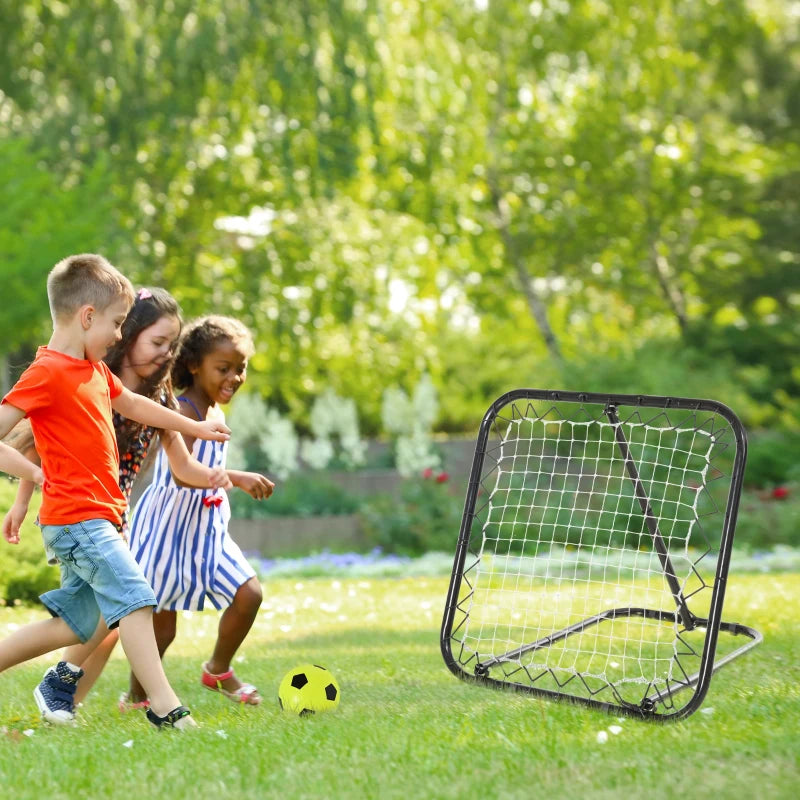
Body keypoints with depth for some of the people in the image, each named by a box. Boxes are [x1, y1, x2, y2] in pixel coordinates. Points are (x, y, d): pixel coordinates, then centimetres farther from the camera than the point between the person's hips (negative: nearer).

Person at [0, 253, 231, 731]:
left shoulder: (96, 370, 16)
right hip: (78, 517, -10)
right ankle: (165, 706, -15)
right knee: (134, 599, -15)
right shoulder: (49, 372, -13)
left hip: (97, 517, 10)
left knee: (77, 624, 13)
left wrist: (195, 427, 37)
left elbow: (133, 405, 31)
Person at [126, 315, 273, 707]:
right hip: (169, 525, -8)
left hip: (206, 527, 8)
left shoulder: (217, 414, 10)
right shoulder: (183, 411, -19)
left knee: (248, 593, -2)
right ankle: (138, 696, 21)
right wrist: (236, 478, -40)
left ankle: (218, 670, 19)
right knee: (161, 618, 1)